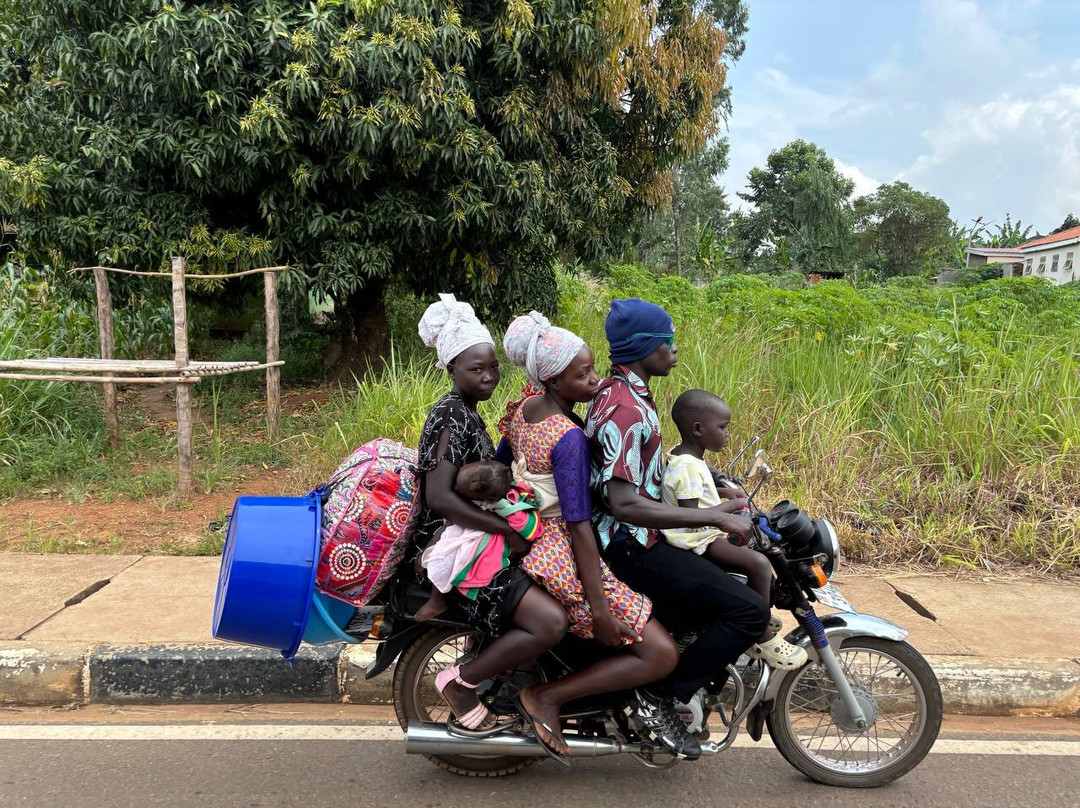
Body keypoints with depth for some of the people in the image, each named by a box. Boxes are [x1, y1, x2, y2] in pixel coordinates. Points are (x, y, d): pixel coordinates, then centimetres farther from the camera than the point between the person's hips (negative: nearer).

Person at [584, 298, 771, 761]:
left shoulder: (621, 391, 12)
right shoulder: (625, 409, -22)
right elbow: (623, 503, -30)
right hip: (633, 548, -11)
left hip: (634, 538, 11)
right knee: (750, 611, -15)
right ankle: (661, 698, -6)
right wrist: (714, 517, -28)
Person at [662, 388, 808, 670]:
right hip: (697, 540, -11)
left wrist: (723, 492, 12)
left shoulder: (683, 456, 8)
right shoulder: (687, 466, -24)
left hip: (706, 532, 11)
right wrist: (731, 506, -19)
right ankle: (761, 638, -10)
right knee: (759, 564, -23)